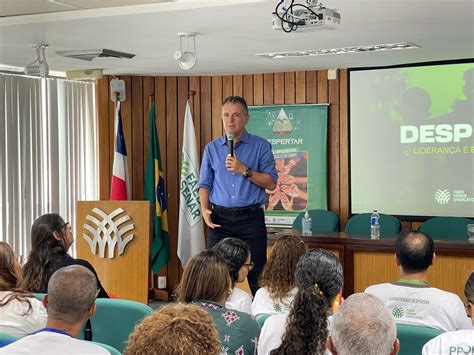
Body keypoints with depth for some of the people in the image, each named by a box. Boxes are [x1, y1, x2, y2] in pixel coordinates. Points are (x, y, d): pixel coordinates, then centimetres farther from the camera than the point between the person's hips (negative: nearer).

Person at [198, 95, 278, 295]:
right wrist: (205, 208, -5)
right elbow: (205, 184, 12)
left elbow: (271, 183, -3)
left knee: (256, 276, -3)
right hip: (220, 219, 2)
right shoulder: (212, 148, 12)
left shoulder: (260, 146, 3)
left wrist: (244, 170, -13)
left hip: (251, 218, -2)